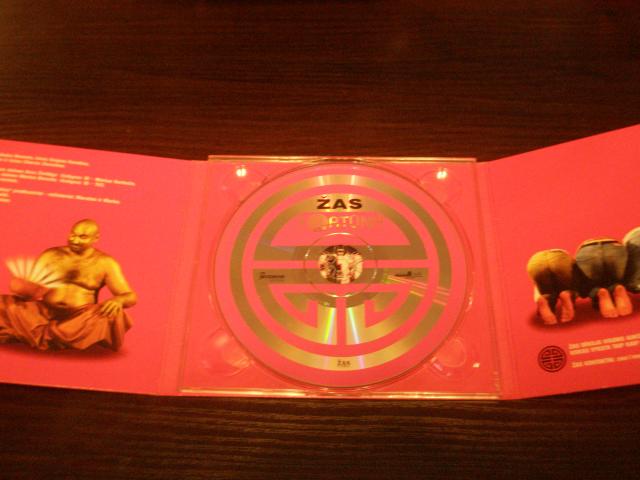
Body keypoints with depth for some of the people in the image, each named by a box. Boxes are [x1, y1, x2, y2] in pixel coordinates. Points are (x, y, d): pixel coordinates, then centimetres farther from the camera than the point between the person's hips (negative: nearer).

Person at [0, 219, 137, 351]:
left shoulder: (105, 263, 2)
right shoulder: (50, 255, 9)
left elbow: (130, 297, -2)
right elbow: (28, 286, 10)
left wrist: (117, 300, -26)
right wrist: (22, 288, -15)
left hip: (81, 319, -2)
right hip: (45, 313, 2)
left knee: (114, 314, -32)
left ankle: (43, 336, -24)